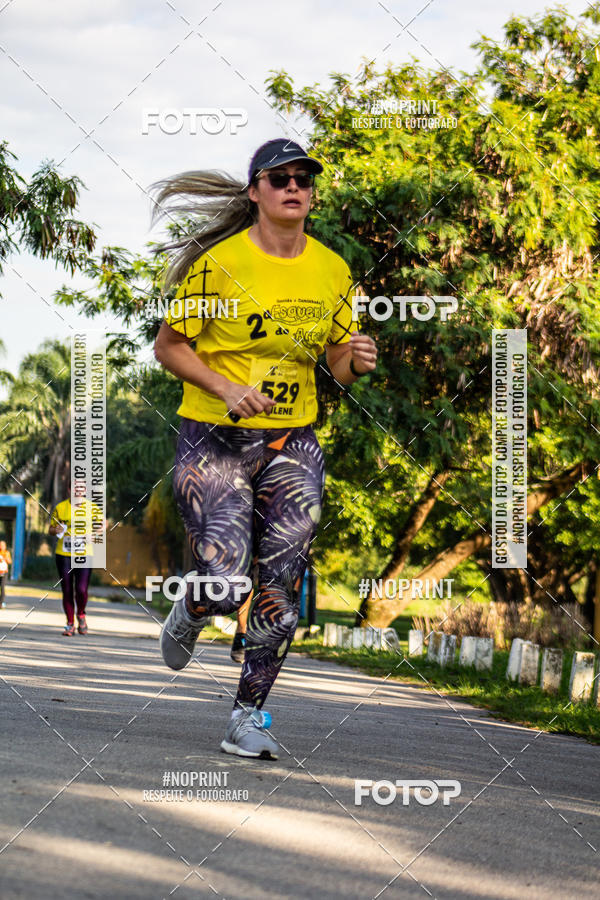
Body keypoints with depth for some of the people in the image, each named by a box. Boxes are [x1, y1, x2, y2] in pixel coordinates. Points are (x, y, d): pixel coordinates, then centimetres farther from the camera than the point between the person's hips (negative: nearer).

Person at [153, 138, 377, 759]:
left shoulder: (331, 270, 6)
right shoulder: (220, 263, -8)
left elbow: (339, 365, 15)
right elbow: (169, 346, -2)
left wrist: (356, 361, -9)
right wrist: (226, 388, -17)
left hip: (292, 448, 4)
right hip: (214, 443, -4)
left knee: (280, 590, -4)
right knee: (224, 587, -11)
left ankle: (248, 717, 11)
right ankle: (188, 614, 27)